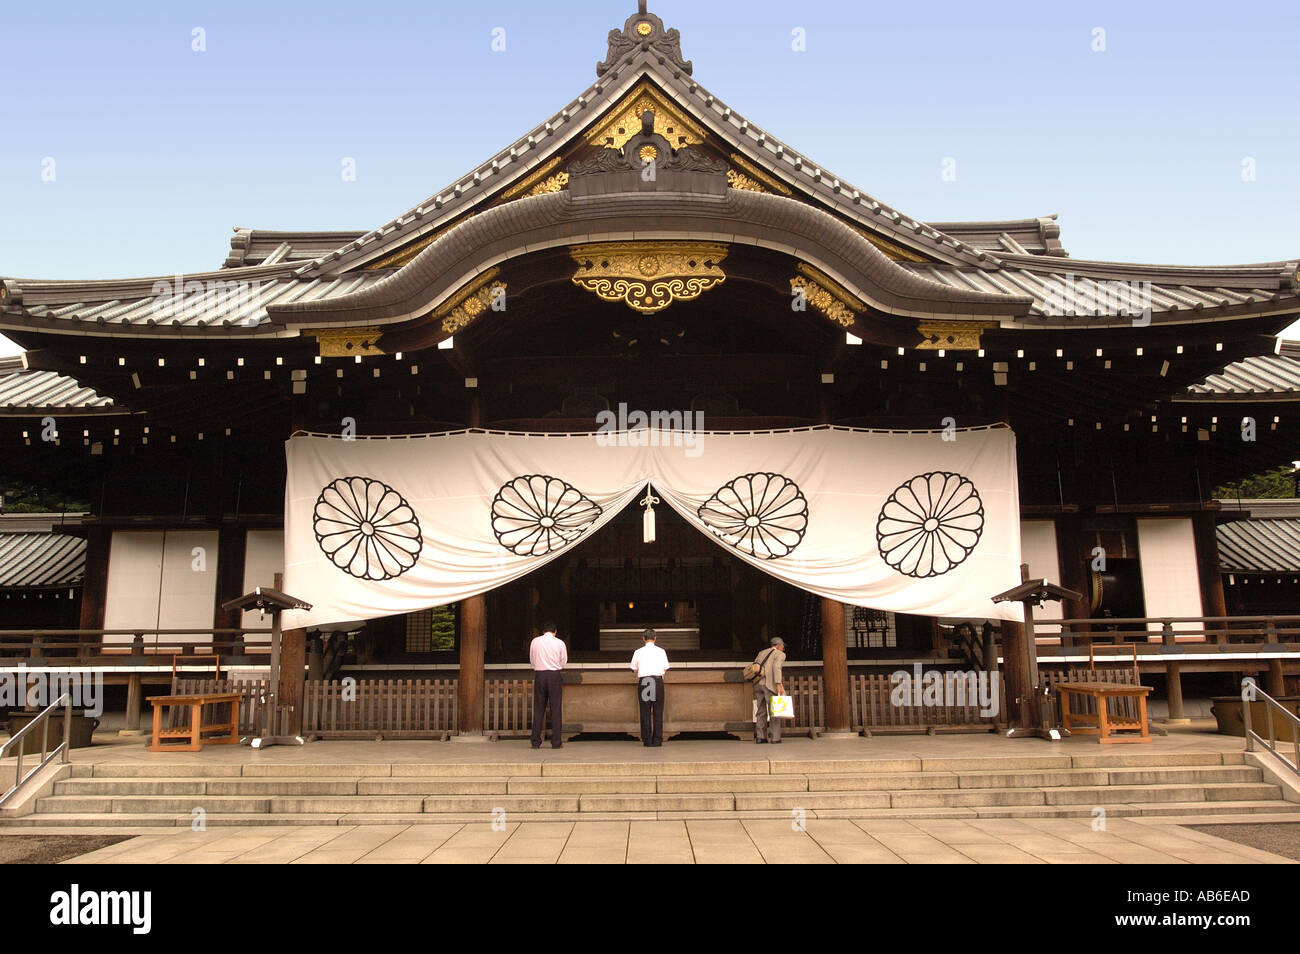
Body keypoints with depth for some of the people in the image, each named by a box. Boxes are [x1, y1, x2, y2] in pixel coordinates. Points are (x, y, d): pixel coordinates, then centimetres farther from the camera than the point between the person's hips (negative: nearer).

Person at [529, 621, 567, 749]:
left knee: (538, 709, 7)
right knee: (556, 709, 2)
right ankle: (556, 742, 1)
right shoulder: (560, 643, 0)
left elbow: (532, 660, 11)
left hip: (539, 675, 2)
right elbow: (564, 662, 7)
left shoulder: (535, 642, 4)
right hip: (555, 675, -2)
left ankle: (536, 742, 7)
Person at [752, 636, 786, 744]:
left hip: (758, 683, 6)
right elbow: (776, 667, -14)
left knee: (761, 711, 10)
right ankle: (775, 737, -2)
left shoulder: (761, 653, 25)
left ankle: (760, 737, 4)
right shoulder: (780, 654, 6)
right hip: (770, 684, -6)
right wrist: (778, 684, -21)